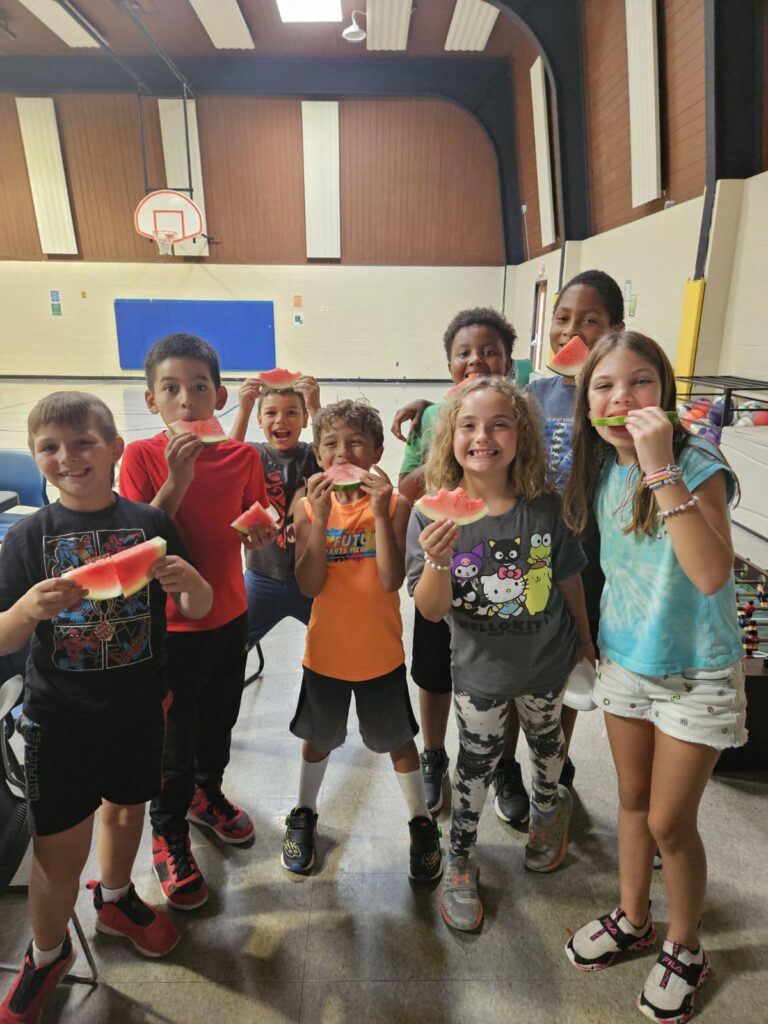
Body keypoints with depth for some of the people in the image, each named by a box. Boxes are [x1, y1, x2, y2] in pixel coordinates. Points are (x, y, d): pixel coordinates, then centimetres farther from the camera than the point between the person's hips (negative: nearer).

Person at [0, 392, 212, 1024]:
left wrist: (189, 582, -26)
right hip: (60, 718, -1)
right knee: (60, 849, 8)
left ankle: (115, 898, 52)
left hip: (138, 709, 2)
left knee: (126, 808, 22)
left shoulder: (150, 524, -9)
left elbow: (198, 610, -4)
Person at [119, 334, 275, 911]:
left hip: (229, 618, 4)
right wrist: (176, 481, -29)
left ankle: (208, 793, 53)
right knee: (175, 738, 12)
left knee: (220, 718, 24)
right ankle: (170, 837, 38)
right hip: (170, 626, -3)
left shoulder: (244, 458, -7)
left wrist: (262, 536, -19)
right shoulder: (142, 457, -15)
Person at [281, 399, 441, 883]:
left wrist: (380, 513, -29)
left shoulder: (394, 503, -12)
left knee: (398, 740, 17)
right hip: (325, 652, 1)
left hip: (381, 654, -1)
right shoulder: (309, 505, -9)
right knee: (318, 738, 22)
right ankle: (304, 815, 47)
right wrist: (321, 516, -27)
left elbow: (392, 580, -22)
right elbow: (310, 585, -18)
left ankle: (422, 822, 40)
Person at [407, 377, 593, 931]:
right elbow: (431, 611, -21)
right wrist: (438, 562, -41)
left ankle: (549, 806, 61)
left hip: (547, 661, 2)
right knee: (476, 763, 16)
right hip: (480, 670, -2)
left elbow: (569, 578, -3)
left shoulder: (546, 507, -19)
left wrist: (584, 640, 10)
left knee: (546, 739, 28)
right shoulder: (433, 516, -22)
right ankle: (461, 860, 42)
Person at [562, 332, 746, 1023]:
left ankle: (685, 948, 37)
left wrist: (661, 469, -40)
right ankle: (633, 919, 45)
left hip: (696, 674, -5)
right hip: (625, 660, 5)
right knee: (633, 799, 21)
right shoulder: (601, 468, -5)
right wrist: (597, 636, 8)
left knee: (669, 821, 8)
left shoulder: (698, 466, -22)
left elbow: (712, 574, -37)